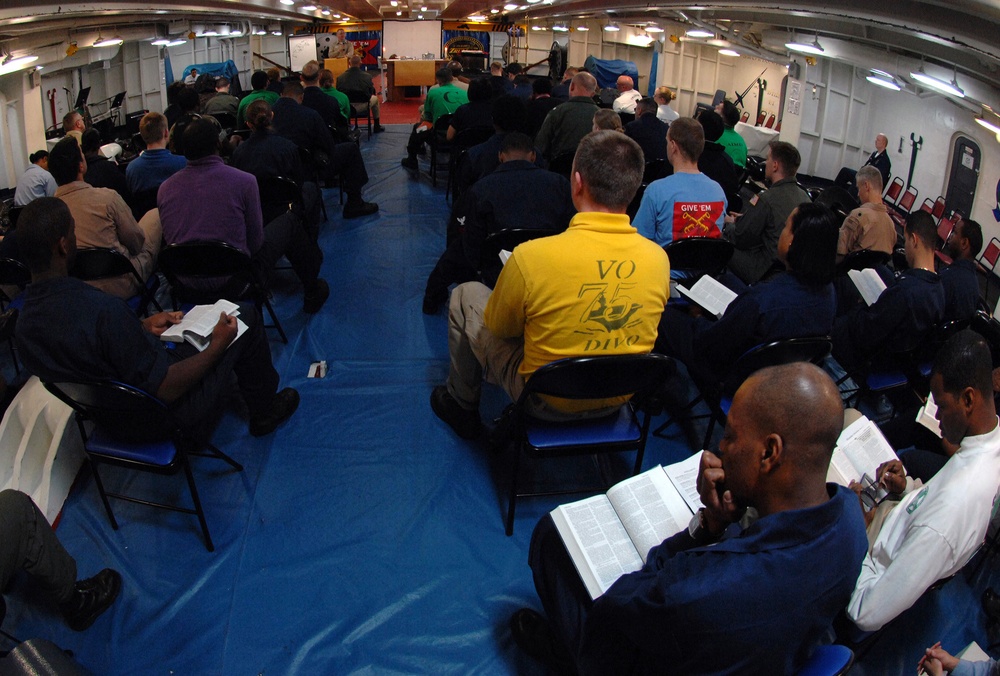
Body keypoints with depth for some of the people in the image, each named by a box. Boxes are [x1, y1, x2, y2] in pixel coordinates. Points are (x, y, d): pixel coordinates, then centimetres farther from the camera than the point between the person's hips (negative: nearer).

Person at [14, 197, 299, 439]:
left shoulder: (23, 323, -10)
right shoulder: (102, 310, -37)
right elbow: (166, 390, -29)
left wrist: (142, 327, 8)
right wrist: (218, 345, -15)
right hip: (175, 414, -8)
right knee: (247, 316, 5)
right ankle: (264, 411, 26)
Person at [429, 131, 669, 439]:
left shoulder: (531, 257, -29)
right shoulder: (659, 259, -16)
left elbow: (499, 327, -10)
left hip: (546, 403, -5)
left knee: (465, 295, 15)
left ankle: (461, 405, 35)